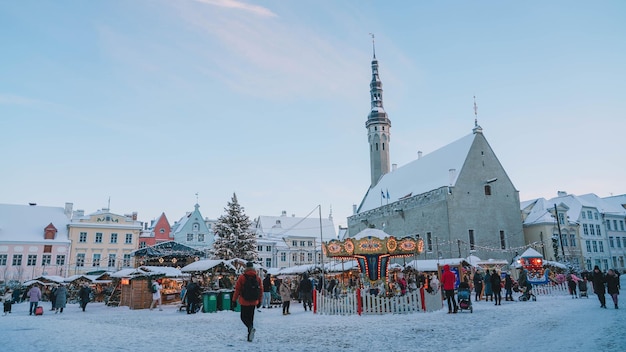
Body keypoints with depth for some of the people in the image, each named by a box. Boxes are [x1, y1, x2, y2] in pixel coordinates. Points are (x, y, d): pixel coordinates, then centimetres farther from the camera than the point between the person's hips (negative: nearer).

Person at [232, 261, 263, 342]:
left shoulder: (242, 277, -8)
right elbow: (261, 291, 7)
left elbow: (237, 290, -6)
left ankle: (251, 327, -22)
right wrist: (259, 301, 17)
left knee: (244, 317, 6)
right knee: (251, 318, 13)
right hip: (253, 302, 4)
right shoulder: (258, 278, 2)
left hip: (244, 301, -4)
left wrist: (234, 300, 3)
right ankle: (250, 337, 14)